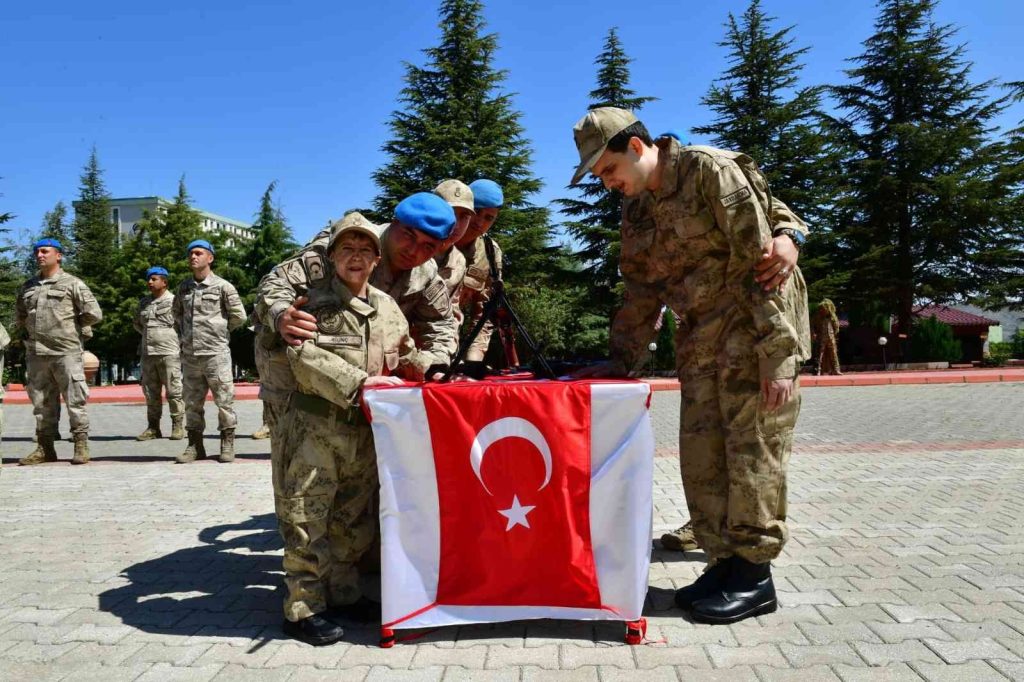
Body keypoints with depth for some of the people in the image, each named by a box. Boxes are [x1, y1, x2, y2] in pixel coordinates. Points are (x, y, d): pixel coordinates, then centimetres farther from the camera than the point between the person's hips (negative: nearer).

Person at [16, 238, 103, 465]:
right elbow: (19, 316, 29)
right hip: (36, 353, 6)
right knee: (42, 403, 10)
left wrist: (71, 326, 4)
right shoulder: (28, 287, 15)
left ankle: (81, 446, 3)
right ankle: (45, 448, 18)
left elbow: (94, 313, -6)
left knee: (75, 400, -3)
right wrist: (31, 330, 16)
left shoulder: (72, 283, -1)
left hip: (66, 351, -5)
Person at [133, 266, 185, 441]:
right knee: (151, 392, 9)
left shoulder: (173, 301, -4)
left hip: (169, 353, -6)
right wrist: (149, 334, 16)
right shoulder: (144, 302, 15)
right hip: (148, 353, 6)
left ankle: (177, 426, 3)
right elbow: (137, 322, 28)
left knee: (174, 391, -3)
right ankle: (153, 428, 15)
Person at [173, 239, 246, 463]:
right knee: (192, 402, 10)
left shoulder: (223, 286, -3)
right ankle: (195, 445, 19)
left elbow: (238, 316, -1)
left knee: (224, 399, 0)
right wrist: (184, 334, 16)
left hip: (216, 352, -5)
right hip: (190, 354, 5)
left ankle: (227, 444, 10)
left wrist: (219, 330, 8)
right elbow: (177, 313, 27)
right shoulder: (184, 287, 10)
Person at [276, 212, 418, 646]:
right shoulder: (313, 302, -6)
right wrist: (359, 383, -24)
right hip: (315, 426, -5)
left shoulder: (388, 308, 10)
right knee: (306, 517, 0)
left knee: (353, 518, 16)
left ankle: (342, 593, 31)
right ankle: (303, 608, 12)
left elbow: (406, 359, 20)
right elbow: (305, 357, -19)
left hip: (365, 428, 6)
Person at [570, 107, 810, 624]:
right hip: (699, 342, 7)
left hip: (754, 330, -7)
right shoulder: (636, 210, 10)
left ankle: (754, 577, 8)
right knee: (701, 455, 5)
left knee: (752, 452, -4)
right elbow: (642, 291, 17)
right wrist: (620, 361, 12)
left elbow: (760, 260, -18)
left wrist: (777, 355, -21)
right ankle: (725, 563, 18)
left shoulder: (710, 170, -13)